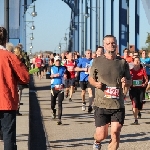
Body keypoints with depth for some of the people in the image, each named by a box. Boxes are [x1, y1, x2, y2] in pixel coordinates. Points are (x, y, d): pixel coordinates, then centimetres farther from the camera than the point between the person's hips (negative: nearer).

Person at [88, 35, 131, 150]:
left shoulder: (123, 63, 4)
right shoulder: (97, 61, 1)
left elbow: (130, 82, 11)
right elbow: (91, 78, 12)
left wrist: (126, 82, -12)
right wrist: (96, 83, -10)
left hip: (118, 105, 1)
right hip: (101, 104, -1)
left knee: (115, 134, -6)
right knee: (101, 135, 4)